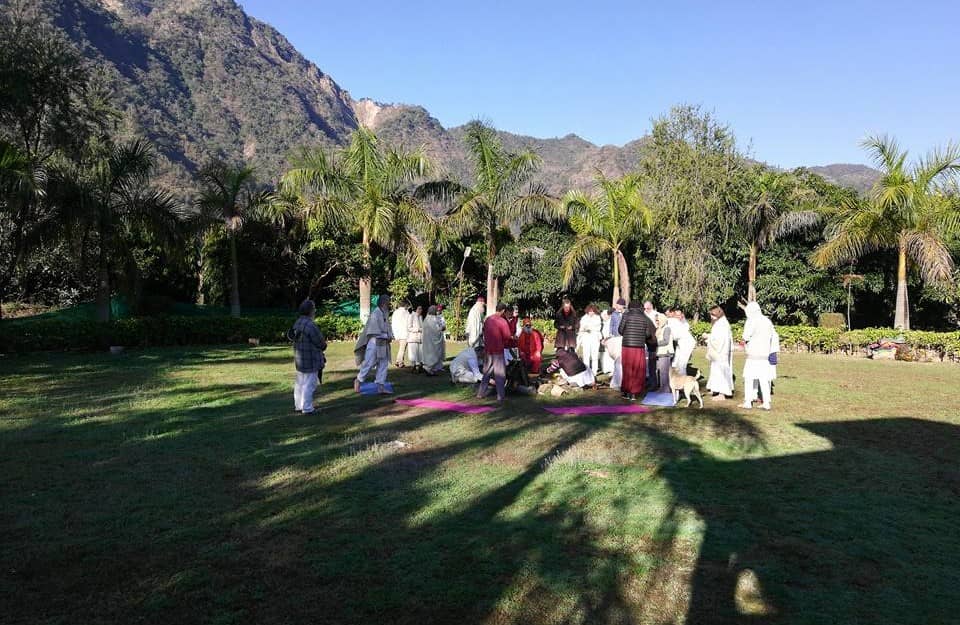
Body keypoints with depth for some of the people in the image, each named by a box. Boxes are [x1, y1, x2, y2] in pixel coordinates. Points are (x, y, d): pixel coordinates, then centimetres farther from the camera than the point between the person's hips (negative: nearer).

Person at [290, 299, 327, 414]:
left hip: (299, 360, 9)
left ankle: (299, 406, 28)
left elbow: (290, 335, 19)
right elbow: (321, 343, -16)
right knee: (309, 385, -2)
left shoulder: (297, 322, 6)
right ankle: (307, 409, 3)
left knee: (300, 383, 18)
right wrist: (322, 347, 6)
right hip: (311, 360, -9)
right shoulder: (310, 325, -23)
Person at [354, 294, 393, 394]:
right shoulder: (376, 313, -14)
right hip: (375, 342, -8)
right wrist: (386, 336, -10)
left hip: (383, 344, 8)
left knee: (383, 365, 6)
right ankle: (358, 380, 19)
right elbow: (374, 331, -17)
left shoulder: (385, 313, 11)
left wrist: (390, 336, -2)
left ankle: (380, 387, 8)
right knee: (369, 363, -1)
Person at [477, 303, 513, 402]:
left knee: (487, 372, 15)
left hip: (487, 350, 6)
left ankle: (480, 393, 18)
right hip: (498, 351, -6)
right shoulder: (502, 321, -15)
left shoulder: (487, 319, 6)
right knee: (500, 374, 2)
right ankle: (501, 396, 4)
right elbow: (507, 337, -12)